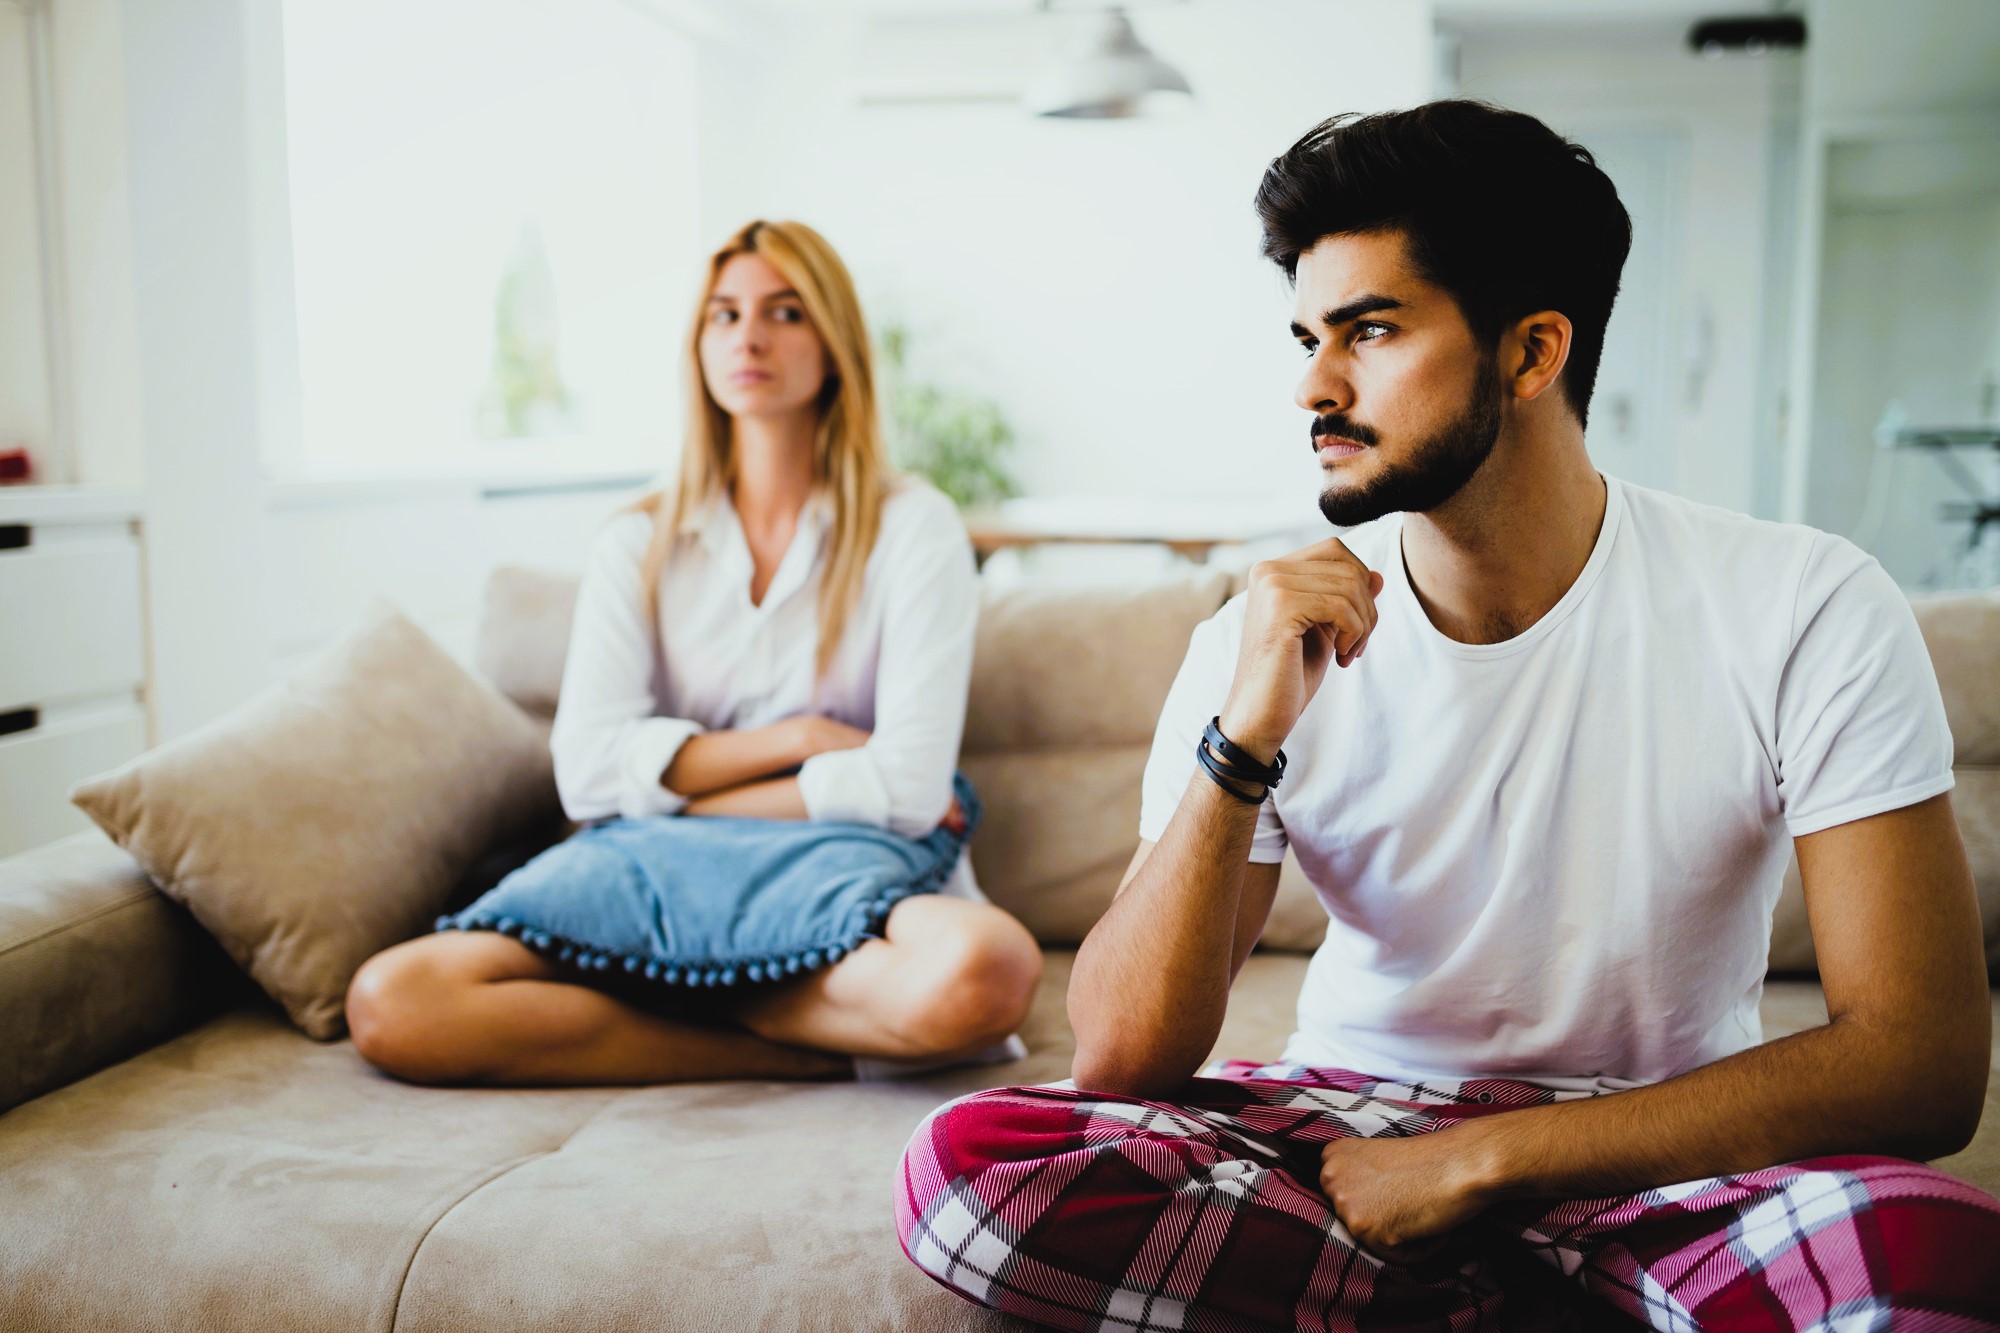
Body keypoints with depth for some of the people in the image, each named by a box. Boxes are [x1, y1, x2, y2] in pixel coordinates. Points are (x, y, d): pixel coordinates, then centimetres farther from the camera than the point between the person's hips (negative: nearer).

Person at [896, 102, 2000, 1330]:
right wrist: (1240, 744, -28)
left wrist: (1478, 1161, -19)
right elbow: (1123, 1064, -13)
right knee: (968, 1162, -24)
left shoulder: (1806, 614, -13)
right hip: (1358, 1114, 3)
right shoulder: (1265, 642, -8)